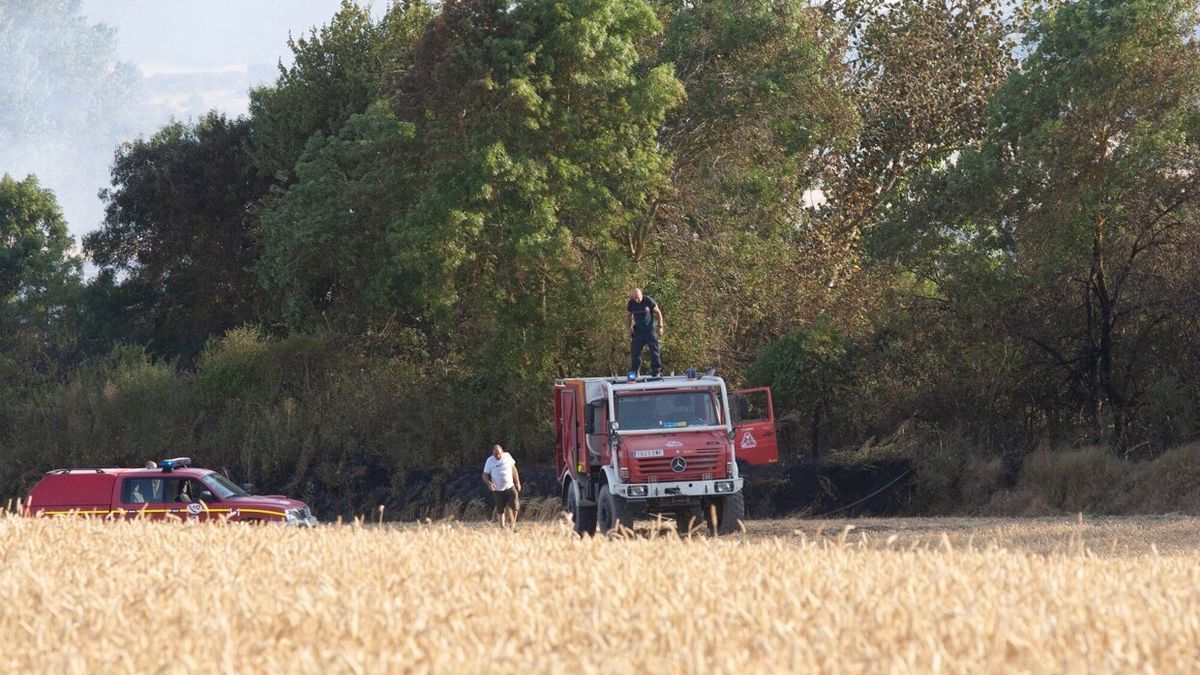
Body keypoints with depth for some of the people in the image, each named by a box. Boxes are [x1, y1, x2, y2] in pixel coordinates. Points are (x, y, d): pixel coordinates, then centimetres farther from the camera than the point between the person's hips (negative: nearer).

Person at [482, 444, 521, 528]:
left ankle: (514, 523, 9)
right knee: (500, 510, 2)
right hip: (498, 490, -1)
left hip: (510, 487, 1)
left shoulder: (507, 456, 0)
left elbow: (514, 470, 13)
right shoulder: (490, 461, -6)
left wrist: (517, 483, 13)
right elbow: (485, 476, -2)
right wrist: (489, 483, -22)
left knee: (514, 506, -12)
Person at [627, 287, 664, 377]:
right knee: (635, 351, 2)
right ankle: (634, 372, 11)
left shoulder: (648, 301, -13)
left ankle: (656, 372, -1)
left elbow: (658, 313, -4)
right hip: (638, 330, 4)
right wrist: (630, 328, 9)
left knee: (654, 351, -5)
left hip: (650, 329, -4)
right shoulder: (631, 303, -2)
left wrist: (660, 327, -6)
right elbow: (630, 315, 15)